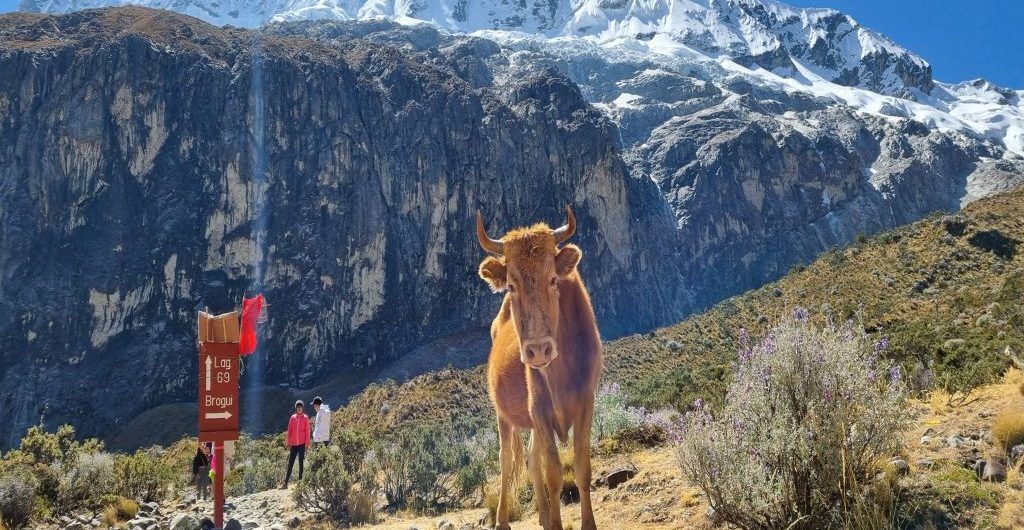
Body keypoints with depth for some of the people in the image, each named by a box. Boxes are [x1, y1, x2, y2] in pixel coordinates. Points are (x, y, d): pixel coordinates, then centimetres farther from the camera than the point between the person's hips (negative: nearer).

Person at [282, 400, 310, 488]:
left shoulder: (305, 418, 0)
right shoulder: (292, 417, 6)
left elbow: (307, 431, -2)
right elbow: (289, 430, 8)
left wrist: (307, 443, -7)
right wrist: (289, 443, 4)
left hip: (302, 444, -2)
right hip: (293, 444, 2)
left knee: (301, 463, 3)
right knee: (290, 463, 3)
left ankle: (300, 480, 8)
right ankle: (285, 483, 3)